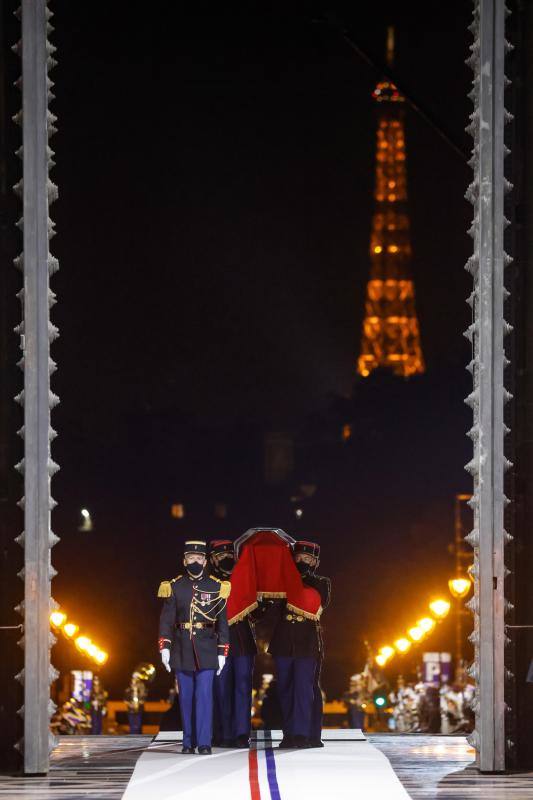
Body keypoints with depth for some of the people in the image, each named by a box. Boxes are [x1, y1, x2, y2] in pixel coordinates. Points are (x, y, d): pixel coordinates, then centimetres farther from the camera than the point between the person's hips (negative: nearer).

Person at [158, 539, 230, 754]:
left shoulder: (216, 588, 3)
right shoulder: (174, 587, 4)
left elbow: (222, 622, 4)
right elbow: (166, 620, 1)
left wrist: (222, 653, 0)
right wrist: (164, 647, -9)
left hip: (207, 650, -1)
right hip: (182, 650, 1)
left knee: (204, 695, -8)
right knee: (186, 696, 5)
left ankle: (204, 742, -7)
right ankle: (188, 742, 13)